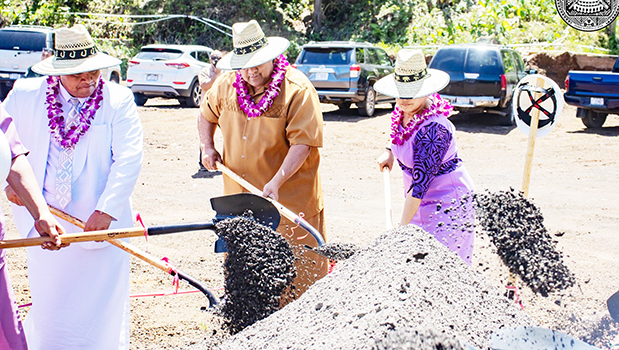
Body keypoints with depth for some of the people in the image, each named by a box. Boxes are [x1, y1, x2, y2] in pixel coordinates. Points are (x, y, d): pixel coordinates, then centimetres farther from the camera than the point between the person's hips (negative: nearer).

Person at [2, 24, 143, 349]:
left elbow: (128, 160, -12)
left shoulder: (118, 100, -5)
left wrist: (105, 211, -19)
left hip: (99, 221, -2)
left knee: (99, 304, 3)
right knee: (47, 301, 13)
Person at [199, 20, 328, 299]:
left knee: (299, 269, 0)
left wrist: (276, 183, -28)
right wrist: (207, 147, 5)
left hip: (290, 200, -5)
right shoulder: (227, 85, 3)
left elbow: (302, 143, -19)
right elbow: (207, 115, 22)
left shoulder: (298, 90, -15)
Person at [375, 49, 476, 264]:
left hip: (447, 201, -8)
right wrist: (390, 151, 7)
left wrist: (402, 227, -28)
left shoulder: (434, 128, -29)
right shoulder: (401, 112, -4)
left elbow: (420, 184, -29)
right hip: (422, 199, 8)